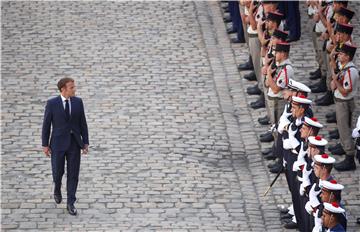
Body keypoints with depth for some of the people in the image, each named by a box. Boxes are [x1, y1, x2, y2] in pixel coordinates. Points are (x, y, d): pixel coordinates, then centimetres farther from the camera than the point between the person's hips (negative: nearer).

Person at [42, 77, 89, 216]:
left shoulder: (78, 102, -1)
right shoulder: (52, 103, -9)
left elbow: (82, 123, 3)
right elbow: (46, 125, -4)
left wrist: (86, 142, 1)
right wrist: (45, 145, -4)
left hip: (74, 143, 2)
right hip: (58, 143, -2)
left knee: (73, 173, 0)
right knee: (58, 172, 5)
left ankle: (70, 204, 8)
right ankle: (57, 189, 41)